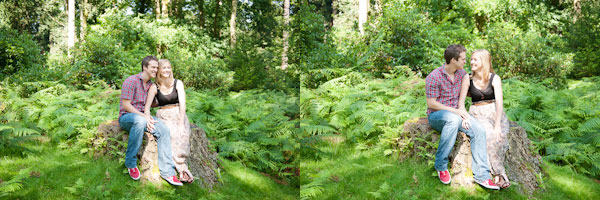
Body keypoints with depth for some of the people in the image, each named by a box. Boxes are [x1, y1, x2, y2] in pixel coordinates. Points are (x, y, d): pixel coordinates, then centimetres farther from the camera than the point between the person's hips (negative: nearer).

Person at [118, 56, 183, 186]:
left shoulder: (151, 85, 14)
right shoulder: (132, 81, -9)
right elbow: (125, 105, -14)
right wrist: (144, 116, -21)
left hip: (143, 116, 6)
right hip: (126, 117, -6)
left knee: (163, 129, -22)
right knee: (140, 121, -41)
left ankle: (167, 172, -24)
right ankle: (131, 163, -27)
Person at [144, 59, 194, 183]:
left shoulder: (178, 83, 4)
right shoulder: (155, 87, 4)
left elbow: (182, 103, -6)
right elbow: (147, 107, 2)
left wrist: (181, 123, -17)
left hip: (179, 115, 0)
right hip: (164, 117, 0)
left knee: (182, 134, -33)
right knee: (171, 133, -33)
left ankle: (181, 169, -30)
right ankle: (183, 169, -32)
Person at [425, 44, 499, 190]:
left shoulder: (461, 74, 5)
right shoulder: (434, 77, -15)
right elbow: (431, 103, -15)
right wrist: (454, 111, -20)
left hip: (455, 114, 6)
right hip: (436, 116, -6)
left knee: (478, 129, -22)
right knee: (454, 119, -40)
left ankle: (481, 175, -23)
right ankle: (441, 165, -28)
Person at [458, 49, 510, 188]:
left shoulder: (494, 79, -1)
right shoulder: (468, 79, 4)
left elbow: (499, 102, -10)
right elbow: (461, 102, 3)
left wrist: (497, 125, -22)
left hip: (495, 113, 0)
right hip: (477, 114, 0)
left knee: (499, 134, -32)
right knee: (487, 134, -32)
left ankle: (496, 173, -26)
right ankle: (499, 173, -26)